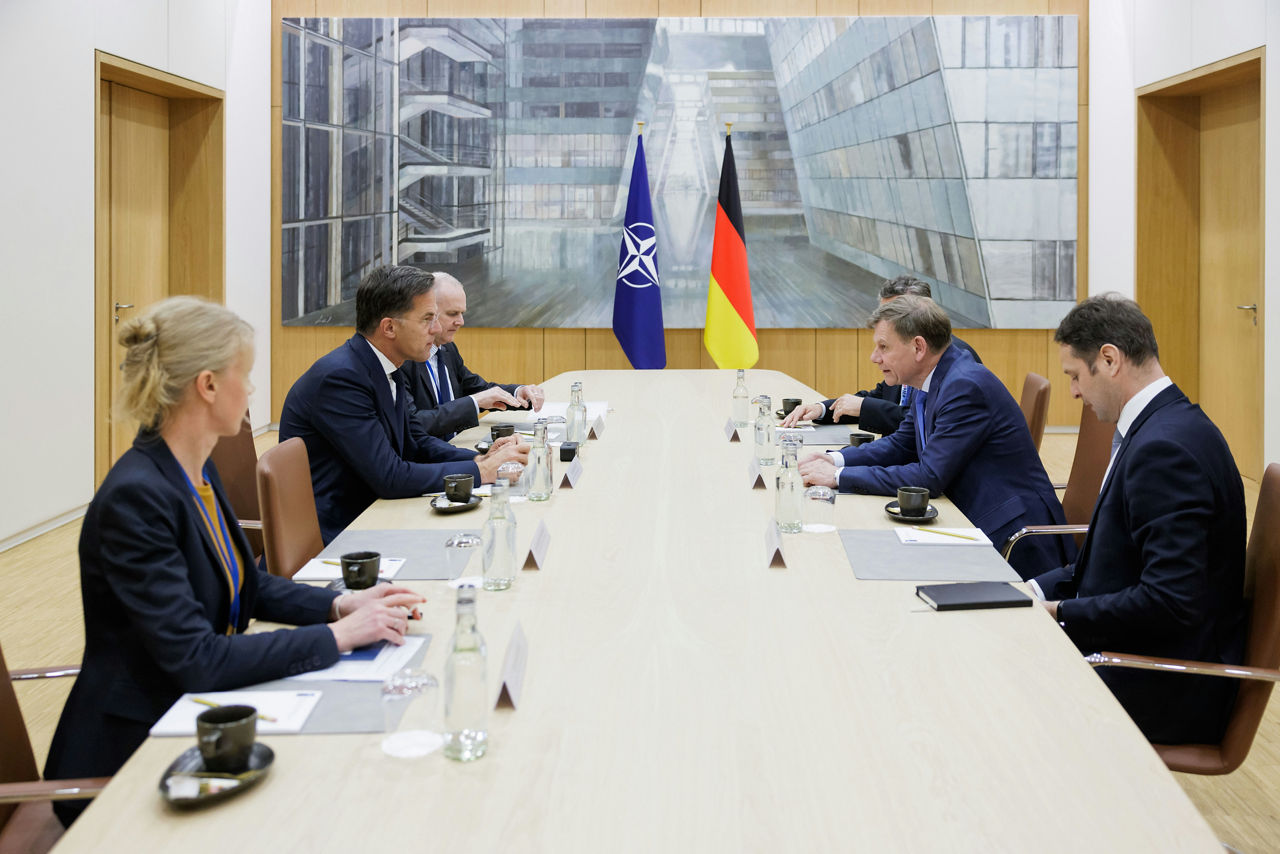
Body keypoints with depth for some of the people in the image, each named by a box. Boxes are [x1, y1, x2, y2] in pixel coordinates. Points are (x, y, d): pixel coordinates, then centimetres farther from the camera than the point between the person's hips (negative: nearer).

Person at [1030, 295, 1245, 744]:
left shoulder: (1165, 446, -24)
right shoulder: (1166, 426, 8)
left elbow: (1171, 602, -29)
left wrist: (1060, 613, -17)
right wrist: (1039, 589, 5)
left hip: (1162, 689, -9)